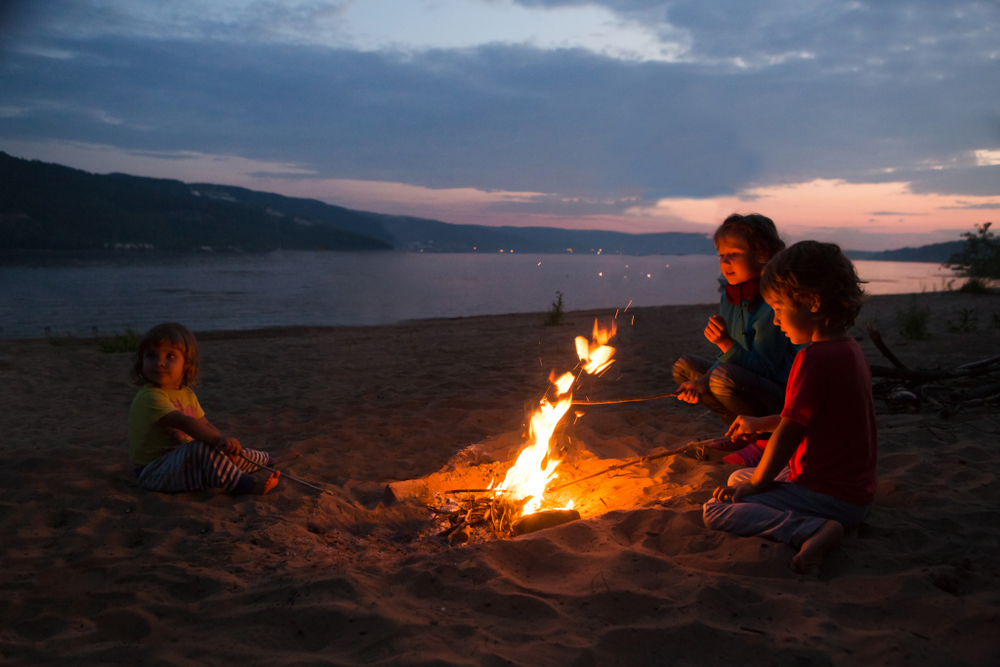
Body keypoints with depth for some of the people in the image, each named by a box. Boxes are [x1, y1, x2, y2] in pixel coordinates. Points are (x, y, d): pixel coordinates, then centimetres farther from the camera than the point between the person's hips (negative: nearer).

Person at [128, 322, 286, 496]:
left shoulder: (187, 394, 8)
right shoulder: (149, 396, -22)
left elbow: (206, 426, 7)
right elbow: (183, 423, -34)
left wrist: (226, 446, -10)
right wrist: (219, 440, -44)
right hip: (152, 473, -9)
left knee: (229, 454, 18)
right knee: (204, 449, -32)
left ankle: (267, 460, 44)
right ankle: (246, 486, -30)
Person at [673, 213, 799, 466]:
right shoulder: (729, 296, 3)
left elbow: (762, 370, -23)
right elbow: (729, 357, 6)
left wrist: (726, 343, -39)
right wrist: (703, 381, -14)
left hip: (782, 398, -9)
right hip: (747, 385, 9)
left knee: (724, 378, -33)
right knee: (684, 366, 5)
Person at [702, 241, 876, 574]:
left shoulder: (813, 358, -23)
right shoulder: (848, 348, 8)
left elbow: (788, 435, -19)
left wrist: (755, 484, -6)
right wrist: (760, 423, 29)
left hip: (829, 496, -10)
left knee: (716, 511, -15)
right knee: (738, 478, 25)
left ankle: (813, 530, -23)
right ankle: (817, 523, 4)